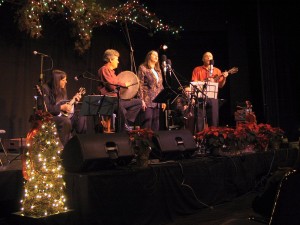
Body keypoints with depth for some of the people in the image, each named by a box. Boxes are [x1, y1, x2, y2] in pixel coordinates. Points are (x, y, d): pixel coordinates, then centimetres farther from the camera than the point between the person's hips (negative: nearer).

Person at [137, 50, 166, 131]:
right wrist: (141, 100, -15)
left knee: (156, 124, 6)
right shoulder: (143, 68, 0)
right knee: (147, 122, -11)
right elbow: (140, 85, -7)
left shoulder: (158, 70, 20)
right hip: (148, 100, -6)